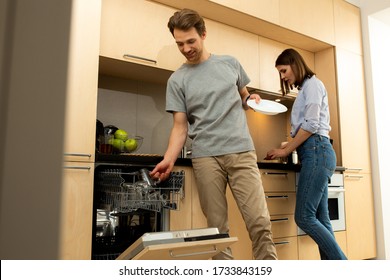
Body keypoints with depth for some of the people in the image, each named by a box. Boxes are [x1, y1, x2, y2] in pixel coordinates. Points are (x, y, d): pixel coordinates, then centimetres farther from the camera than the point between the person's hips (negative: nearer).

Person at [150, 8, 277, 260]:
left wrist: (252, 99, 1)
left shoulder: (230, 63, 13)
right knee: (217, 227, 1)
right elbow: (180, 126, 4)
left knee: (260, 222, -5)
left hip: (242, 152, 1)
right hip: (206, 157, -1)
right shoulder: (177, 80, 7)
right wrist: (169, 159, -11)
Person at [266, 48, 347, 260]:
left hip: (316, 151, -10)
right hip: (313, 153, 10)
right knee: (320, 219, 3)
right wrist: (286, 147, 9)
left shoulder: (312, 83, 0)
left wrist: (285, 151, -8)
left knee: (304, 217, -14)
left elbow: (312, 124, -12)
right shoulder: (305, 89, 26)